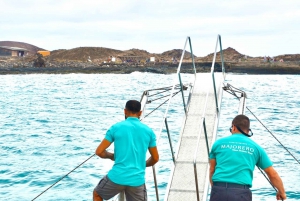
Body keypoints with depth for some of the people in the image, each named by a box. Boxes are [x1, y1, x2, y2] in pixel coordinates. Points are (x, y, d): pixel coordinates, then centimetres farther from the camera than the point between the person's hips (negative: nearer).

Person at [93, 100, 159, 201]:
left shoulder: (116, 128, -1)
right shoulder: (148, 131, 5)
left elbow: (99, 152, -1)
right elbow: (155, 158, 11)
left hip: (117, 177, -1)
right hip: (137, 180, 2)